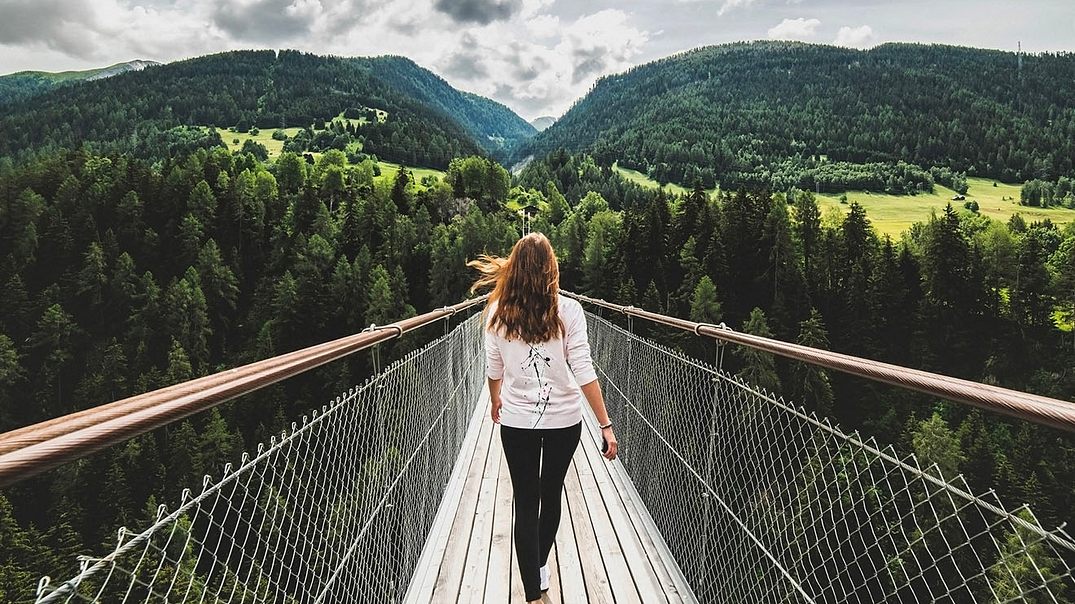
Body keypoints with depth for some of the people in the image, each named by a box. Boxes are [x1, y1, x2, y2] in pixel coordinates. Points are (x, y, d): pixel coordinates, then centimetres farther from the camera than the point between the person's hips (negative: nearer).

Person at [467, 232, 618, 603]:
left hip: (516, 420, 0)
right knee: (551, 494, 21)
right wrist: (606, 424, -9)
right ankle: (541, 568, 42)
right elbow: (584, 371, -14)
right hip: (564, 419, 1)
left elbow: (494, 369, 4)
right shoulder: (568, 311, -11)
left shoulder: (498, 312, -6)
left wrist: (495, 401, 24)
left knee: (526, 503, 9)